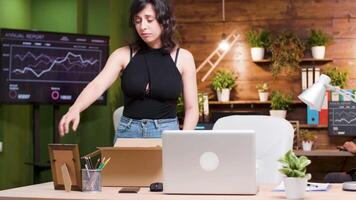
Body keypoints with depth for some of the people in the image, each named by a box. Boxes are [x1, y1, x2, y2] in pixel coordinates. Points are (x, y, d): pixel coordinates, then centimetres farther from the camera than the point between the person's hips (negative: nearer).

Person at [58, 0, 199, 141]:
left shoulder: (183, 57, -1)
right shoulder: (123, 55, 0)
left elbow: (191, 108, 1)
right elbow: (97, 85, -15)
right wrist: (75, 109, -34)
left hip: (167, 133, 0)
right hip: (128, 132, 1)